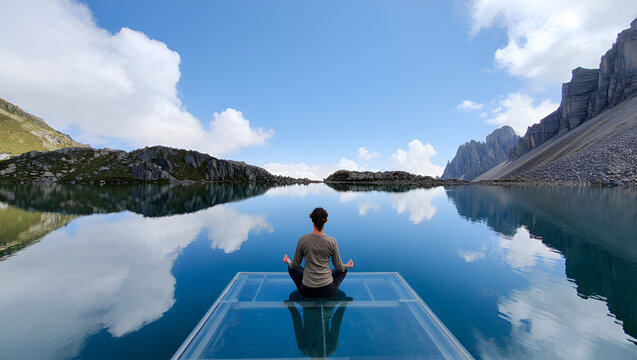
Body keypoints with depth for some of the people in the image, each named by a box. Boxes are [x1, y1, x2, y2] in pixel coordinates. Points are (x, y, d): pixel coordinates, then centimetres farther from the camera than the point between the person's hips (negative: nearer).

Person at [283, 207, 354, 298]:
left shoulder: (303, 239, -13)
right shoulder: (332, 241, -14)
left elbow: (295, 264, 0)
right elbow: (338, 266, 0)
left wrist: (288, 262, 24)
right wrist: (347, 266, 23)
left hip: (307, 291, 0)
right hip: (328, 291, 0)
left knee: (291, 267, 28)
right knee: (343, 269, 30)